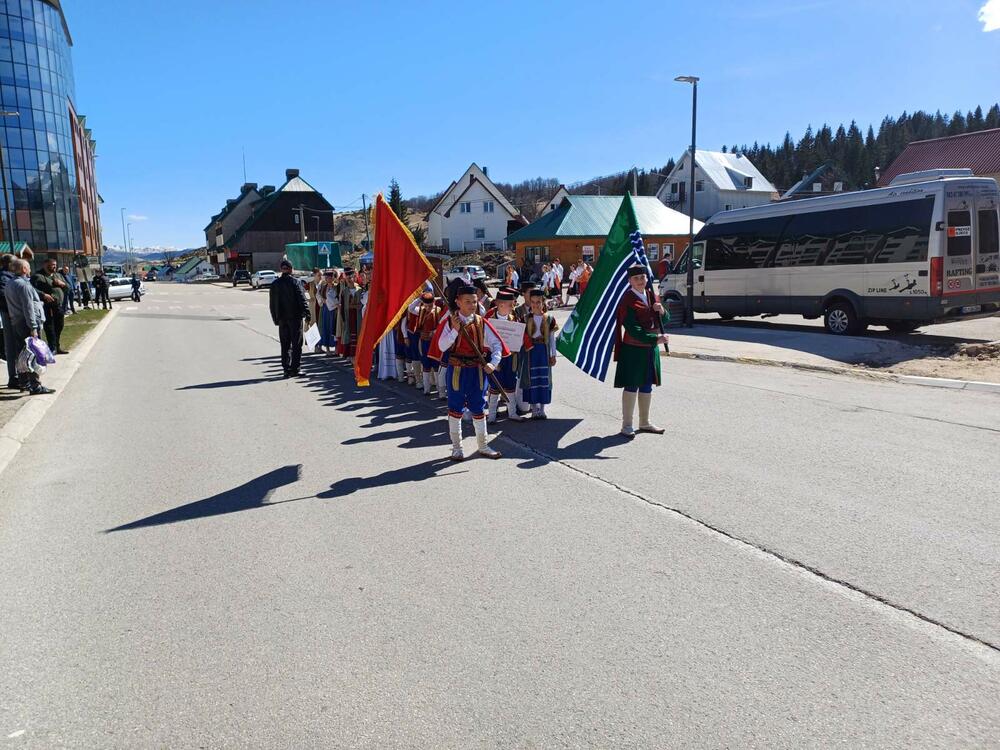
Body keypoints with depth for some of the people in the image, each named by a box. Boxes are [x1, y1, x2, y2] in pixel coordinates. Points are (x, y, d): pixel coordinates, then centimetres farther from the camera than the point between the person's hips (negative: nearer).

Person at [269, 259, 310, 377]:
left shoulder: (274, 284, 5)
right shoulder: (295, 282, -9)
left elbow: (272, 303, 9)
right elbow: (302, 300, -12)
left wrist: (275, 319, 15)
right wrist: (307, 314, -7)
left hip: (282, 319, 4)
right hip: (295, 317, -4)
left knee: (285, 345, 10)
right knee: (296, 344, 2)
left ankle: (286, 369, 11)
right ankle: (294, 369, 0)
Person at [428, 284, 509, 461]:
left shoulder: (481, 322, 0)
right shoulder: (450, 322, -6)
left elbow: (497, 344, 1)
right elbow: (442, 346, -12)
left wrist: (493, 363, -14)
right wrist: (455, 330, -22)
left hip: (478, 370, 2)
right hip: (457, 370, -2)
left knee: (478, 408, 12)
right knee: (455, 408, 7)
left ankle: (482, 446, 26)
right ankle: (456, 448, 20)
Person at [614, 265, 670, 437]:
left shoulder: (650, 296, 10)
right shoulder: (628, 300, -12)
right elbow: (633, 329, -20)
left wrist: (661, 311, -7)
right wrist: (655, 339, -26)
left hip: (650, 349, 7)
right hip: (633, 350, -7)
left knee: (647, 386, 14)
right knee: (631, 386, -2)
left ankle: (644, 423, 25)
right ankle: (627, 425, 8)